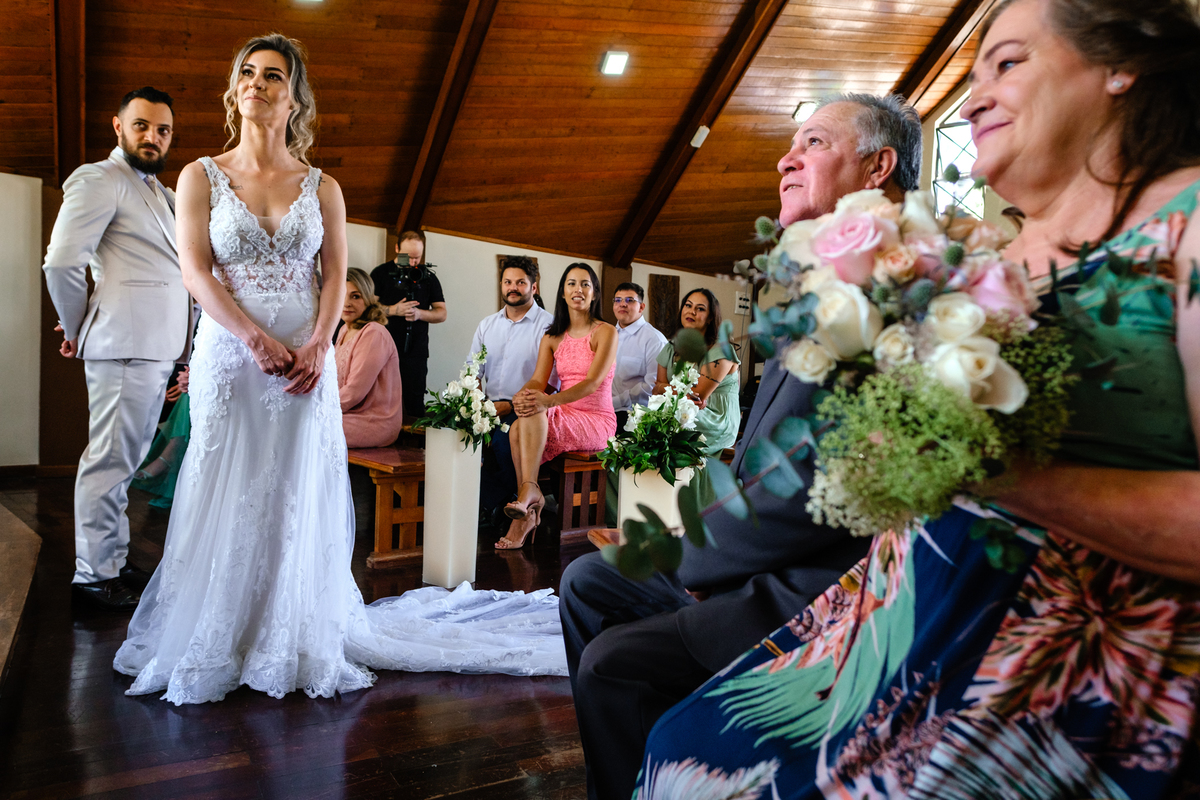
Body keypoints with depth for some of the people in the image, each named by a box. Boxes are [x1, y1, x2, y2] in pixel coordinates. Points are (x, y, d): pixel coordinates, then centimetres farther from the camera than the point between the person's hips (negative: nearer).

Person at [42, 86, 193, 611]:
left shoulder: (157, 191, 22)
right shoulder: (99, 180, -5)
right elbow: (61, 262, -12)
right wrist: (76, 330, -1)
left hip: (158, 346, 9)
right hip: (125, 344, -9)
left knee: (125, 460, 13)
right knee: (111, 460, -5)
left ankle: (114, 562, 22)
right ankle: (93, 574, 3)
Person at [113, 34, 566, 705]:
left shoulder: (321, 187, 10)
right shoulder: (202, 176, 7)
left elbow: (336, 276, 4)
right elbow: (196, 271, -2)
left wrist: (318, 346, -13)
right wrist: (258, 339, -15)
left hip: (306, 362, 1)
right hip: (229, 355, 0)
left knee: (298, 498, 3)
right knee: (227, 496, 1)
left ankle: (298, 645, 15)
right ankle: (215, 648, 16)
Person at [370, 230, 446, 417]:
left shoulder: (428, 277, 11)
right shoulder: (381, 273, 4)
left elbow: (442, 313, 8)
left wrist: (419, 313, -10)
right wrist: (394, 310, -14)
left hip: (416, 352, 1)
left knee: (415, 405, 0)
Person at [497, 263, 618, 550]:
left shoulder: (605, 332, -3)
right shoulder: (552, 337, 15)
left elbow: (593, 382, -16)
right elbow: (538, 380, 3)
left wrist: (550, 401, -32)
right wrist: (523, 395, -24)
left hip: (597, 421, -5)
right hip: (562, 418, 5)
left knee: (534, 414, -32)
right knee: (517, 429, -28)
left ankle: (528, 491, -33)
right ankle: (526, 511, -26)